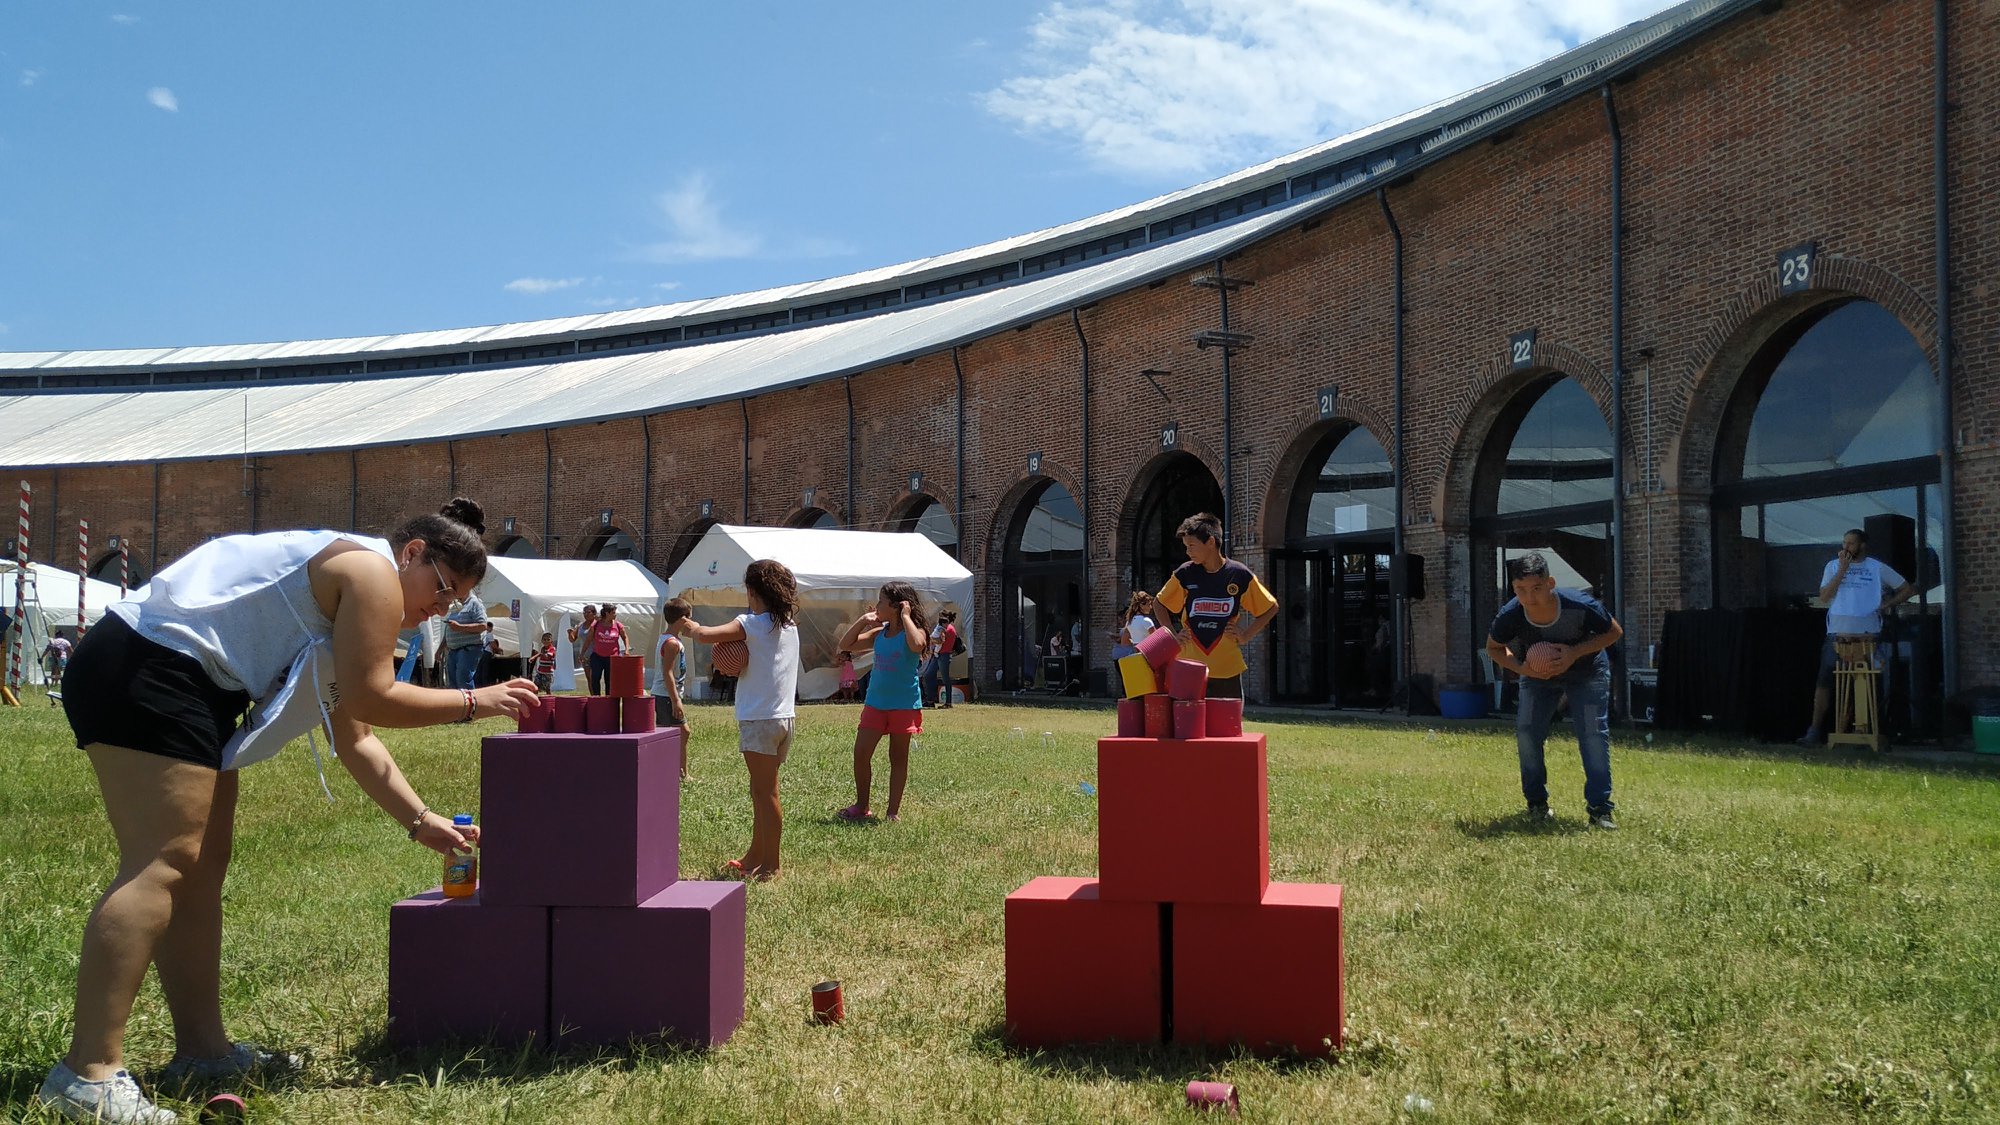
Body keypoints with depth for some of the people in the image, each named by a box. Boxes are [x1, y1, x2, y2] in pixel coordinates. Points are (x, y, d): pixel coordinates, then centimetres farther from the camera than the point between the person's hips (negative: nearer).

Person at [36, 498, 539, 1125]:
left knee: (201, 868, 11)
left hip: (177, 684, 11)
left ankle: (201, 1048, 14)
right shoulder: (373, 571, -6)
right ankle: (88, 1074, -18)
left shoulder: (344, 602, 23)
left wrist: (421, 822, 20)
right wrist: (476, 702, -3)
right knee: (164, 864, -16)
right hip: (149, 668, -11)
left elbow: (355, 740, 24)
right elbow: (369, 700, -13)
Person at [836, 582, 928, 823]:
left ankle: (893, 811, 14)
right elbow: (845, 644, 9)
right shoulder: (879, 632, 7)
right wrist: (863, 620, 1)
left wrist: (906, 617, -23)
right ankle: (861, 807, 14)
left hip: (904, 705, -6)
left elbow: (917, 645, -35)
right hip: (875, 702, 6)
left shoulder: (913, 631, -10)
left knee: (898, 758, 6)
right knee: (860, 753, 1)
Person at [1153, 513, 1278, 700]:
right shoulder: (1185, 574, 0)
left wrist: (1246, 636, -2)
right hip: (1190, 668, 1)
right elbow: (1158, 603, 14)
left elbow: (1271, 608, 7)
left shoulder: (1239, 575, -4)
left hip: (1227, 668, -1)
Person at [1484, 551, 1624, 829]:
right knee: (1526, 732, -7)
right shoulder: (1509, 616, -31)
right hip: (1537, 676, 2)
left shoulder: (1580, 606, -36)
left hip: (1587, 673, -2)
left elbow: (1614, 632, -17)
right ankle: (1536, 802, 10)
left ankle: (1599, 808, -4)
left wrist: (1576, 652, -32)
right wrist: (1519, 667, -29)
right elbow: (1494, 647, -8)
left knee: (1594, 734, -12)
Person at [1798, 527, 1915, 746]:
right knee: (1825, 682, -5)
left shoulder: (1878, 568, 5)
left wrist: (1886, 605, -3)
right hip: (1838, 635, 1)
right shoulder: (1833, 566, 8)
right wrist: (1843, 569, -8)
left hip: (1867, 636, 0)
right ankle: (1815, 731, -3)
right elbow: (1824, 596, -4)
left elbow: (1908, 590, 10)